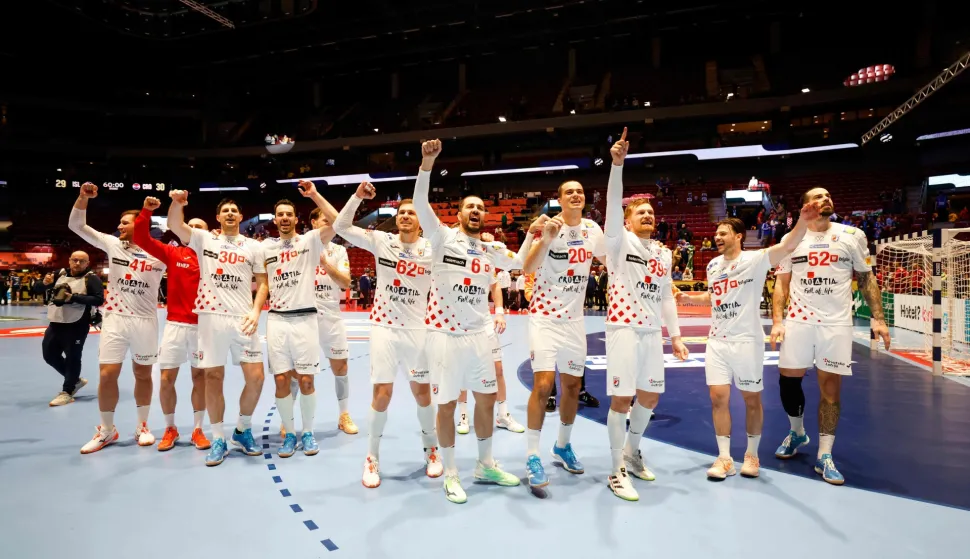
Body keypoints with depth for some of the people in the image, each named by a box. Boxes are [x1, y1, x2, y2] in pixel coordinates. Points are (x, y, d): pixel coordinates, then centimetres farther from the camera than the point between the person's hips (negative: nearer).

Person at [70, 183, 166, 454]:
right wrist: (83, 197, -8)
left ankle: (142, 426, 25)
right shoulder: (113, 244, 4)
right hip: (114, 318, 1)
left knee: (143, 374, 9)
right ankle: (106, 430, 17)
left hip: (145, 321, -1)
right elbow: (76, 225, 4)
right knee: (107, 374, -1)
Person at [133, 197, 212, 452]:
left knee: (200, 376, 7)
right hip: (175, 324, 1)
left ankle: (197, 429, 19)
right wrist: (146, 211, -11)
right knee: (166, 378, 3)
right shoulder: (173, 253, 5)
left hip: (203, 325, -1)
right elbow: (141, 239, 0)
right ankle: (170, 428, 22)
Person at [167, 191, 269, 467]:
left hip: (242, 319, 1)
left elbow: (262, 283, 8)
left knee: (256, 377, -3)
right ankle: (218, 440, 17)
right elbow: (174, 226, -7)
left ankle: (243, 430, 20)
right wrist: (177, 203, -26)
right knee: (213, 378, 4)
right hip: (211, 317, 0)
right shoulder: (203, 239, 8)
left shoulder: (254, 246, 9)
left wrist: (256, 312, -6)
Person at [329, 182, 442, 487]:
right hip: (384, 327, 0)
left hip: (417, 329, 1)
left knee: (422, 392, 8)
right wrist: (357, 196, -15)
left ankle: (431, 450, 30)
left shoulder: (432, 249, -1)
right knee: (382, 394, -1)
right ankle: (372, 458, 17)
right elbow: (341, 226, -5)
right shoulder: (381, 241, -1)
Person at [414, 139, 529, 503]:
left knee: (486, 400, 13)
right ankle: (450, 475, 20)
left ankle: (486, 465, 31)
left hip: (478, 335, 5)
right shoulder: (444, 237, -4)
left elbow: (522, 263, 20)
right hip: (445, 334, -5)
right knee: (447, 404, 4)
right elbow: (420, 203, -16)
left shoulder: (491, 251, 11)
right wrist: (427, 162, -28)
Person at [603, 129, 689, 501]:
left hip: (652, 330, 6)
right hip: (624, 327, -6)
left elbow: (666, 296, 18)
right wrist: (617, 163, -28)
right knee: (621, 398, -4)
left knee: (650, 397, 13)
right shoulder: (619, 241, -1)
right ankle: (617, 471, 7)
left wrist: (675, 334, 13)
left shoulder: (664, 253, 16)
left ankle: (632, 452, 35)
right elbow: (613, 203, -17)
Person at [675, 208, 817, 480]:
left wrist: (803, 221, -40)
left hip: (746, 340, -5)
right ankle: (724, 458, 13)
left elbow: (788, 246, -25)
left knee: (751, 399, 8)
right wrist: (688, 297, 10)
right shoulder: (713, 265, 9)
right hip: (717, 341, 5)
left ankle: (752, 454, 26)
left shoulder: (755, 259, -9)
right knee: (718, 398, 2)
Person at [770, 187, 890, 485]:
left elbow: (866, 279, 8)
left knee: (831, 387, 1)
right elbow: (781, 284, 7)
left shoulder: (853, 236, 3)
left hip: (837, 322, -1)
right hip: (798, 320, 1)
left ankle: (824, 455, 12)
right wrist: (777, 321, -4)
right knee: (788, 380, 5)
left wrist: (878, 318, -2)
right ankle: (797, 432, 32)